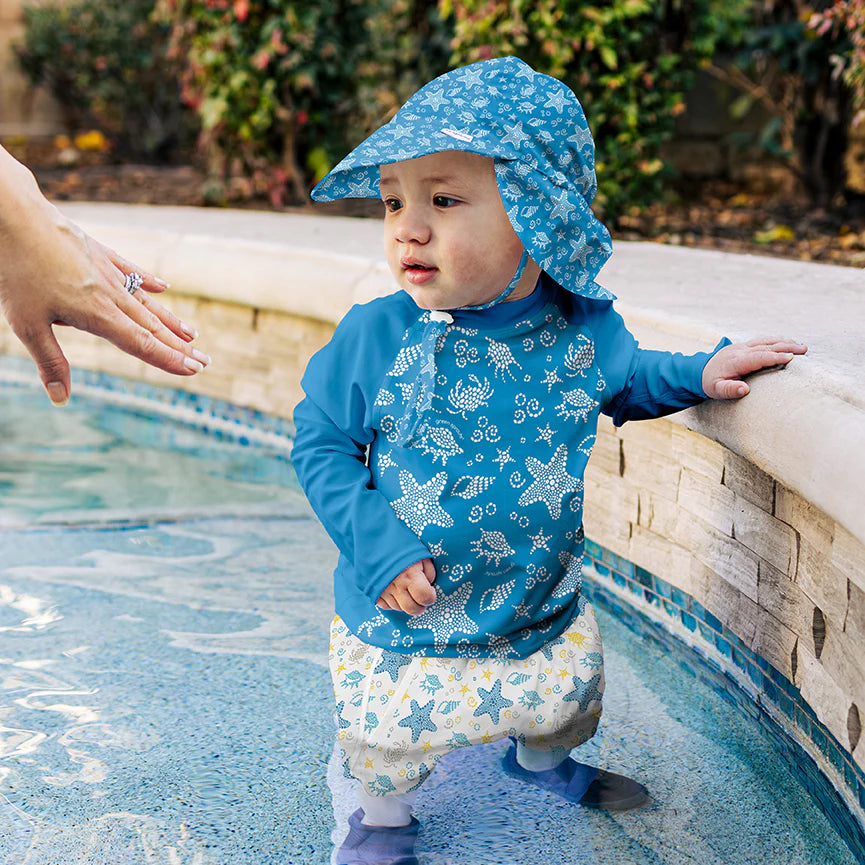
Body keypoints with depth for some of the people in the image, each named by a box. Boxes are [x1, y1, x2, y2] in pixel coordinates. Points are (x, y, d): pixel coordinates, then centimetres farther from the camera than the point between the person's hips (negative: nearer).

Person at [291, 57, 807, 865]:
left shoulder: (586, 333, -11)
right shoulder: (373, 337, -20)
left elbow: (626, 383, 12)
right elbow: (320, 442, -12)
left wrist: (701, 373, -2)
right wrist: (375, 542, -22)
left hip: (540, 603, 3)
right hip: (399, 613, -2)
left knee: (568, 699, 23)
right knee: (382, 738, 9)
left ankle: (540, 758, 59)